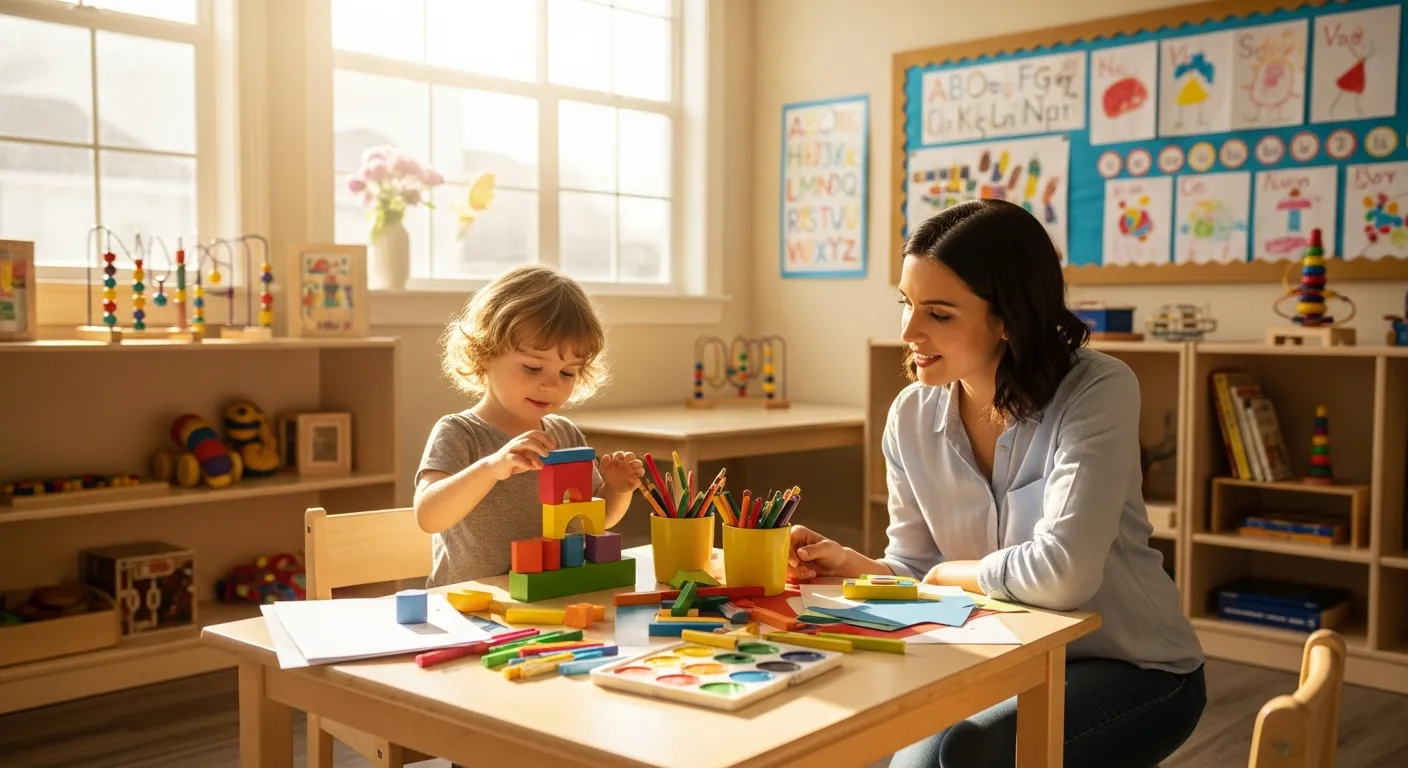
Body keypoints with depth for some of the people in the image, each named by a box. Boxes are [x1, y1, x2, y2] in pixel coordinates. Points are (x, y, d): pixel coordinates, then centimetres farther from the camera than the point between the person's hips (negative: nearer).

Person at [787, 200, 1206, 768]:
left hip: (1133, 670, -5)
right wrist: (849, 564, -19)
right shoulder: (911, 416, -7)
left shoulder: (1097, 392, -23)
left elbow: (1060, 573, -34)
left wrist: (950, 572, -17)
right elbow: (915, 569, 1)